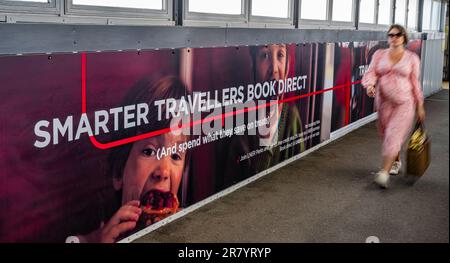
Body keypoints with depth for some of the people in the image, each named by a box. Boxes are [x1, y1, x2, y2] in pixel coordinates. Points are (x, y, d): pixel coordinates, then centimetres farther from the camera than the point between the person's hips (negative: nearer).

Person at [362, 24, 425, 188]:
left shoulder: (412, 58, 3)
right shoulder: (379, 55, 6)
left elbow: (415, 83, 7)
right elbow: (371, 73, -4)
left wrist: (420, 106, 7)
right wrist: (370, 85, -27)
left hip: (404, 103, -3)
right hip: (384, 102, 3)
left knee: (394, 136, -14)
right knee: (386, 135, 14)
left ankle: (384, 173, -20)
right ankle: (396, 162, 40)